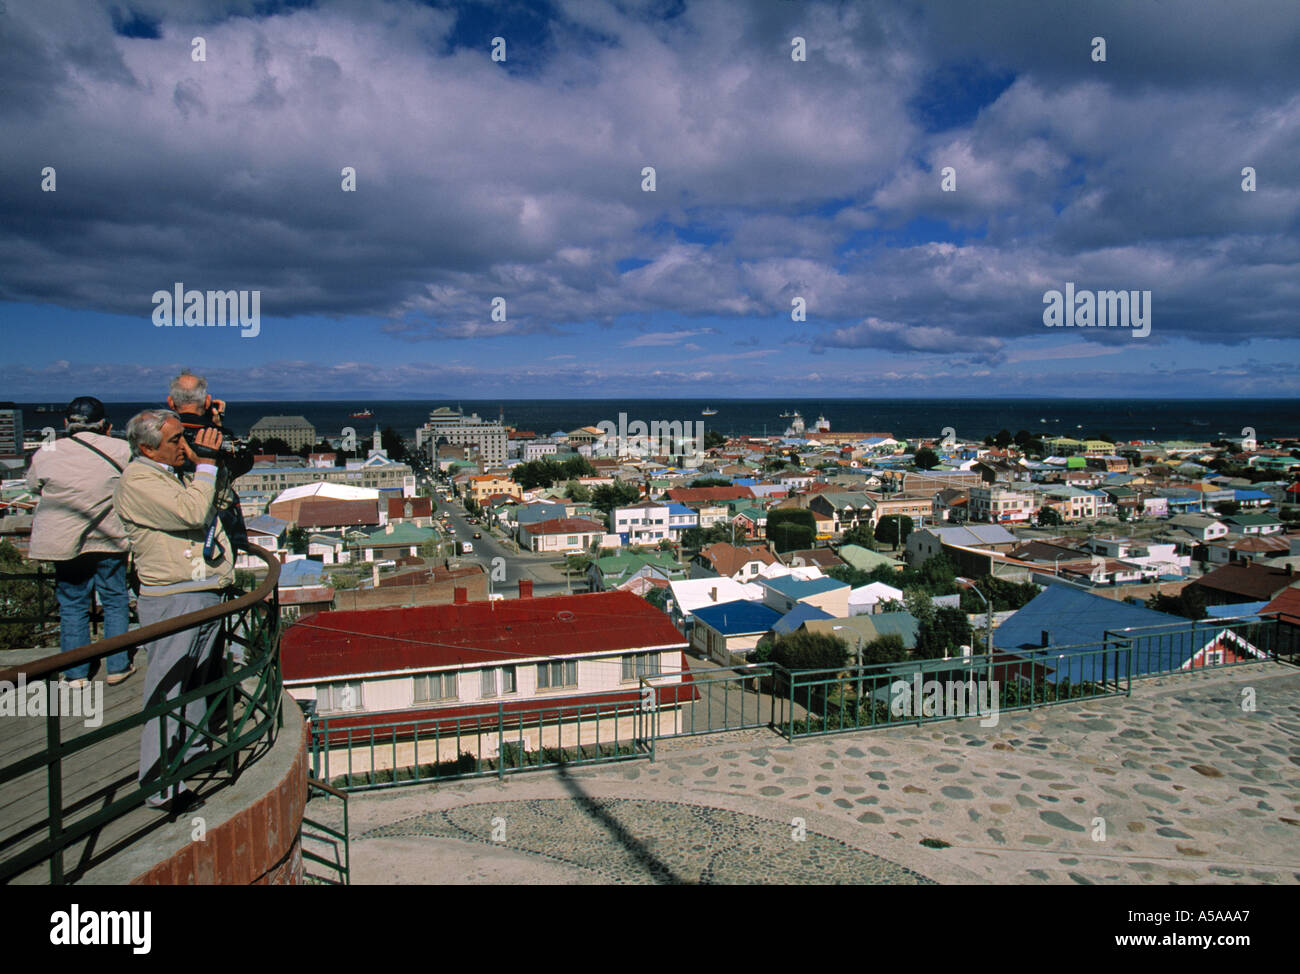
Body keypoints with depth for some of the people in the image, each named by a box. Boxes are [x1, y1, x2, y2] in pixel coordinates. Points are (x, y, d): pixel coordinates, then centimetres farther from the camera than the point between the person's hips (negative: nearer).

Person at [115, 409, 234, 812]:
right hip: (172, 601, -9)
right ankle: (162, 787, 1)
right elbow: (192, 513, -24)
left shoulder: (177, 474, 17)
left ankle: (194, 753, 33)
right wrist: (205, 464, -14)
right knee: (167, 694, -5)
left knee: (198, 684, 19)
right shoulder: (138, 482, -11)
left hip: (206, 594, 9)